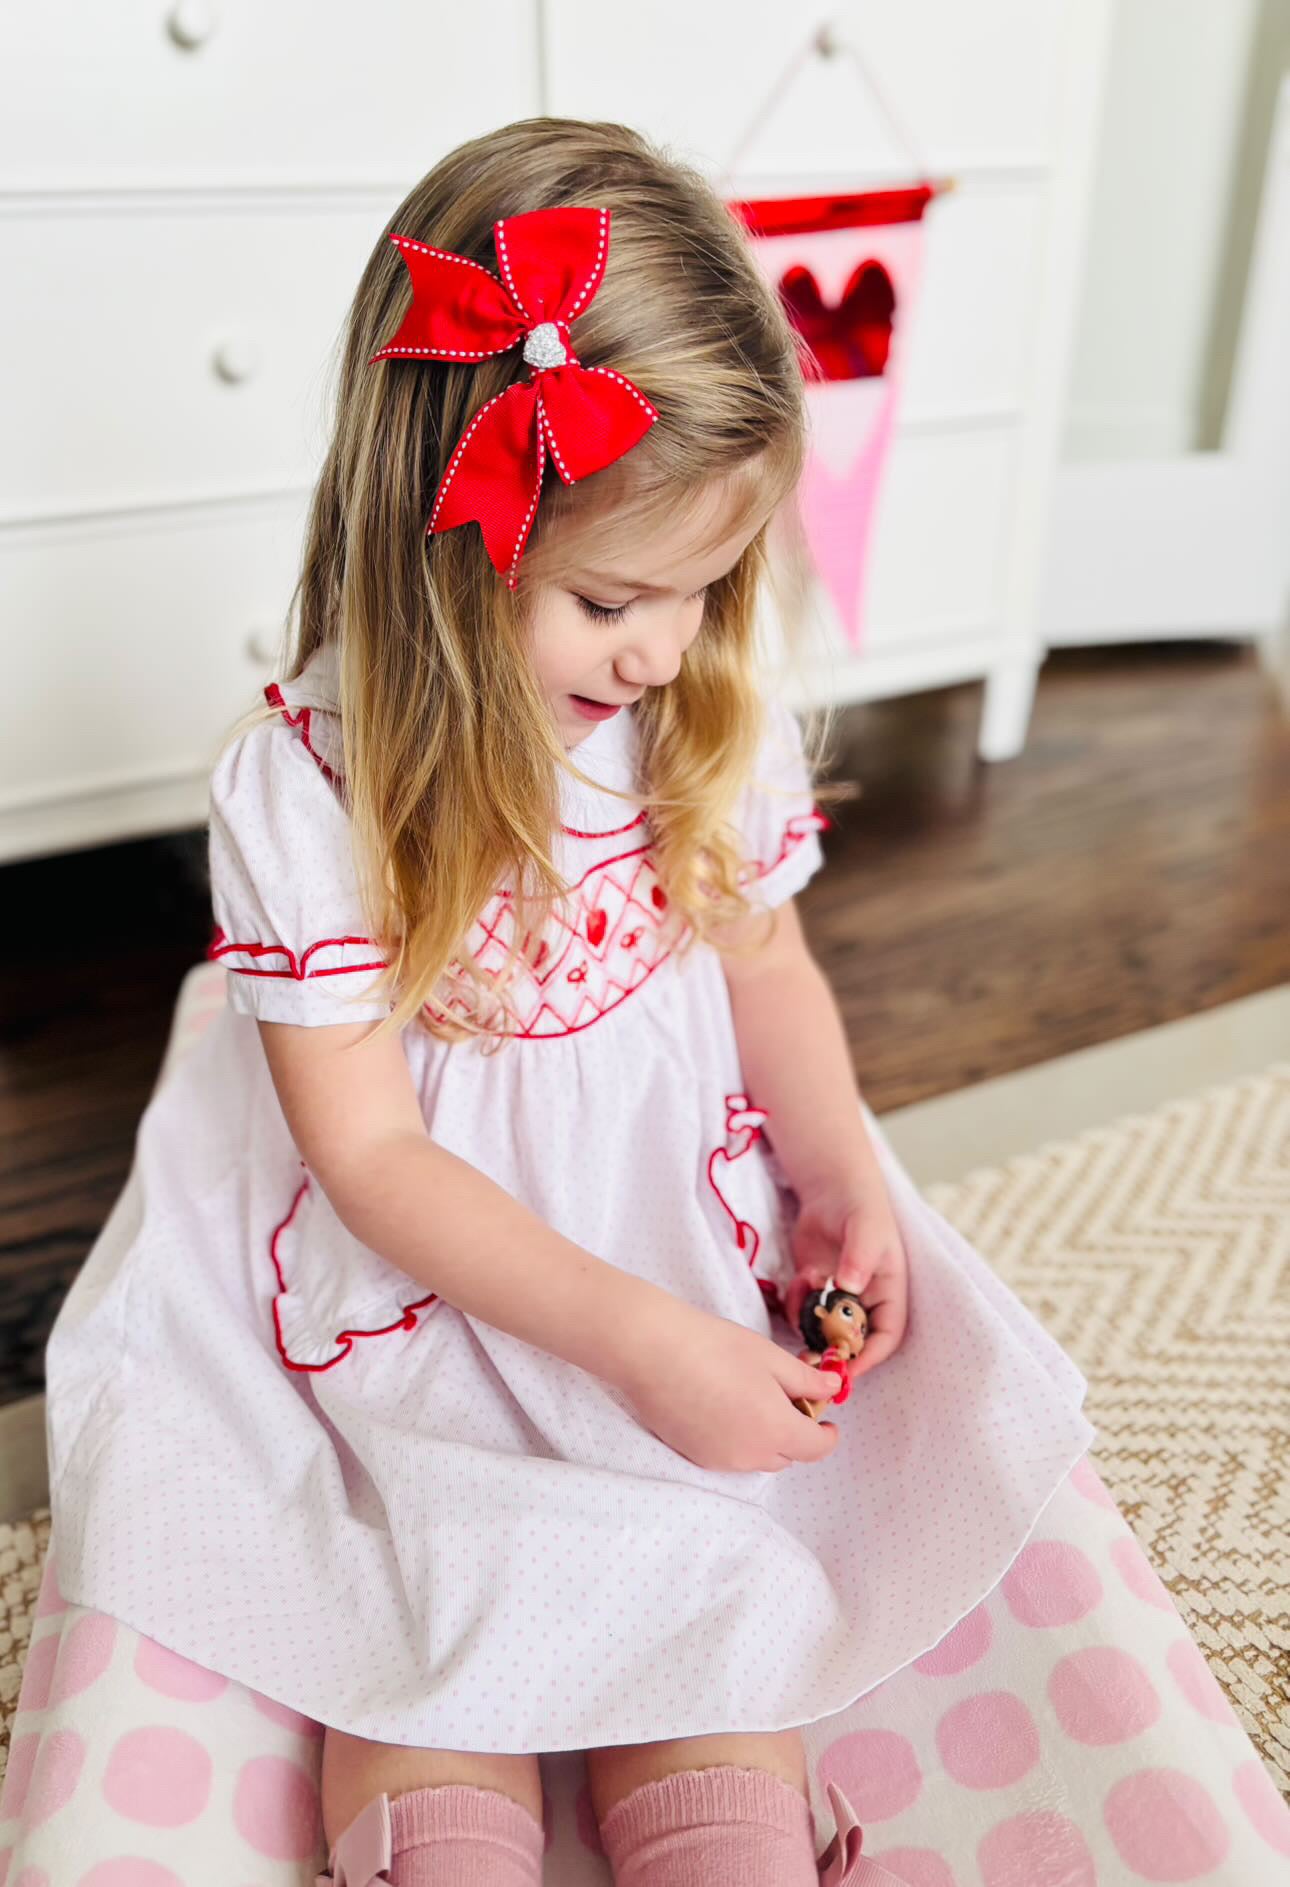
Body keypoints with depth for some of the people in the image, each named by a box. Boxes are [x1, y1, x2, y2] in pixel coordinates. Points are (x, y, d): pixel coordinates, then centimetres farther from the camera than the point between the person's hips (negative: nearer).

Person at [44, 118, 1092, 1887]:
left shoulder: (720, 721, -6)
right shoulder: (308, 783, -19)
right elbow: (369, 1154, -17)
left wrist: (849, 1182, -7)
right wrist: (642, 1338, -23)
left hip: (676, 1207, 3)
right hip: (418, 1264, -2)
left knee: (693, 1602, -7)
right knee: (430, 1628, -10)